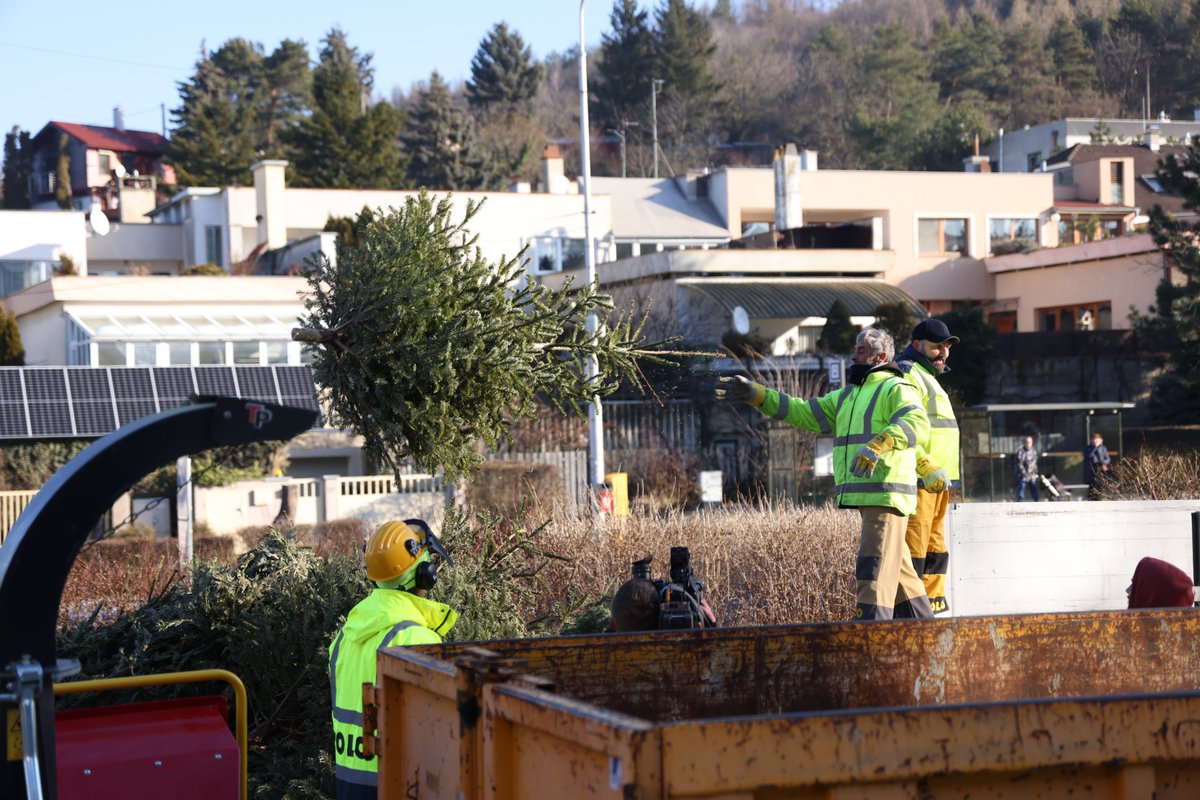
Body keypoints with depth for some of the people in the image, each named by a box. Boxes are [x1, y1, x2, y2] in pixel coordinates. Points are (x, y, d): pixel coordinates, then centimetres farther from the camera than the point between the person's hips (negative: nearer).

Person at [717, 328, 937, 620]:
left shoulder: (896, 389, -3)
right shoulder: (847, 396, 25)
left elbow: (916, 423, -21)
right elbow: (803, 412, 21)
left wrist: (878, 446, -35)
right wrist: (755, 394, 13)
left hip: (886, 494, -9)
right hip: (865, 496, 9)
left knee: (875, 567, -14)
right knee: (897, 567, 15)